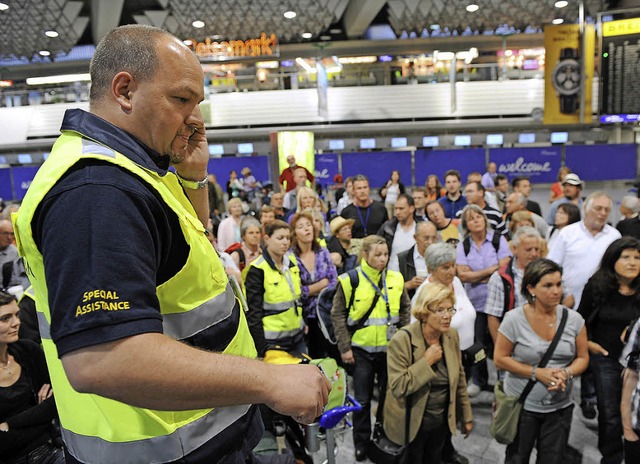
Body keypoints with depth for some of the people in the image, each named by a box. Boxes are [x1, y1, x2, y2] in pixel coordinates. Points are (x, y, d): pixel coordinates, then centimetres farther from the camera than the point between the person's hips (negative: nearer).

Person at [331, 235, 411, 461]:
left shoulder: (396, 279, -1)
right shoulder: (350, 280, -11)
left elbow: (405, 309, 10)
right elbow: (338, 315, -7)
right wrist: (344, 347, -9)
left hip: (390, 348, 3)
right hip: (362, 349, -3)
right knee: (363, 399, 7)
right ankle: (361, 442, 25)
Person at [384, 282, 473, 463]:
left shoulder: (452, 336, -5)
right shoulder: (402, 340, -23)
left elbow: (459, 378, 6)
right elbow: (397, 387, -28)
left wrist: (466, 416, 11)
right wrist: (427, 361, -28)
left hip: (442, 421, 5)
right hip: (411, 424, -5)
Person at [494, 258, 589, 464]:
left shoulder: (574, 319, -7)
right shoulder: (514, 319, -16)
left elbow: (582, 358, 3)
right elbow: (500, 359, -10)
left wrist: (566, 373, -18)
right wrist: (537, 373, -19)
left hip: (560, 406, 3)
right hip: (522, 405, -2)